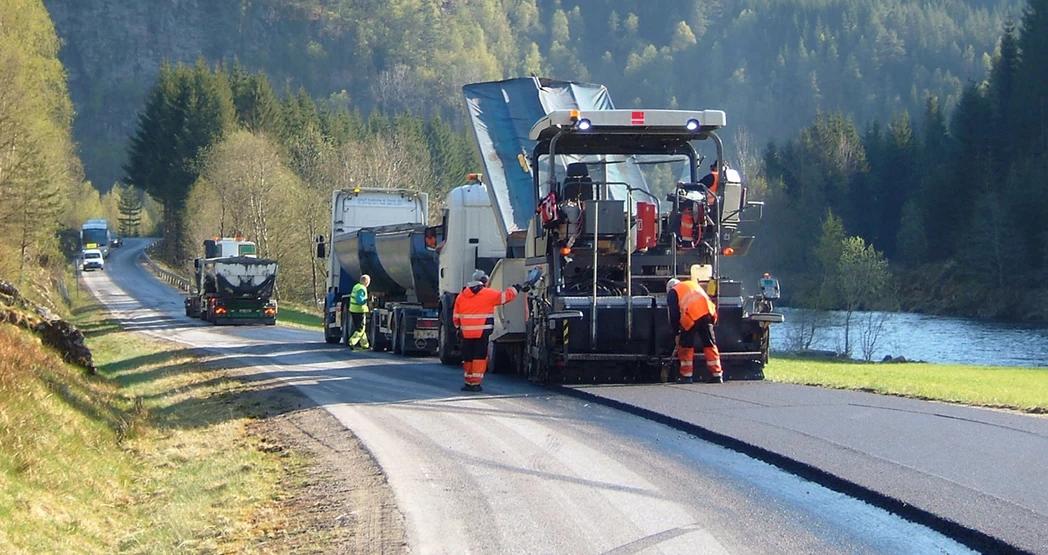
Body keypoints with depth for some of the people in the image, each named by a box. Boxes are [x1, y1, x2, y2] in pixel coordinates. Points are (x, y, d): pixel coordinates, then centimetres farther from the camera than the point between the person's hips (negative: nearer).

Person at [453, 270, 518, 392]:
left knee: (468, 358, 13)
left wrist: (458, 327, 27)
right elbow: (506, 296, 4)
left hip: (466, 333, 5)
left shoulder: (461, 295, 10)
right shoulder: (488, 294, -4)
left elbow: (456, 316, 14)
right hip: (482, 333, -5)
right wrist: (514, 289, 22)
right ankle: (476, 383, -6)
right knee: (480, 358, -1)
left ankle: (468, 382, 19)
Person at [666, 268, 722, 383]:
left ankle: (686, 376, 10)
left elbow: (673, 314, 14)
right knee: (710, 345, 7)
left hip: (692, 317, -4)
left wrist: (677, 333, 22)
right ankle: (717, 375, 3)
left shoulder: (672, 293, 21)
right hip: (707, 312, 4)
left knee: (686, 346, 9)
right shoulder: (693, 284, 37)